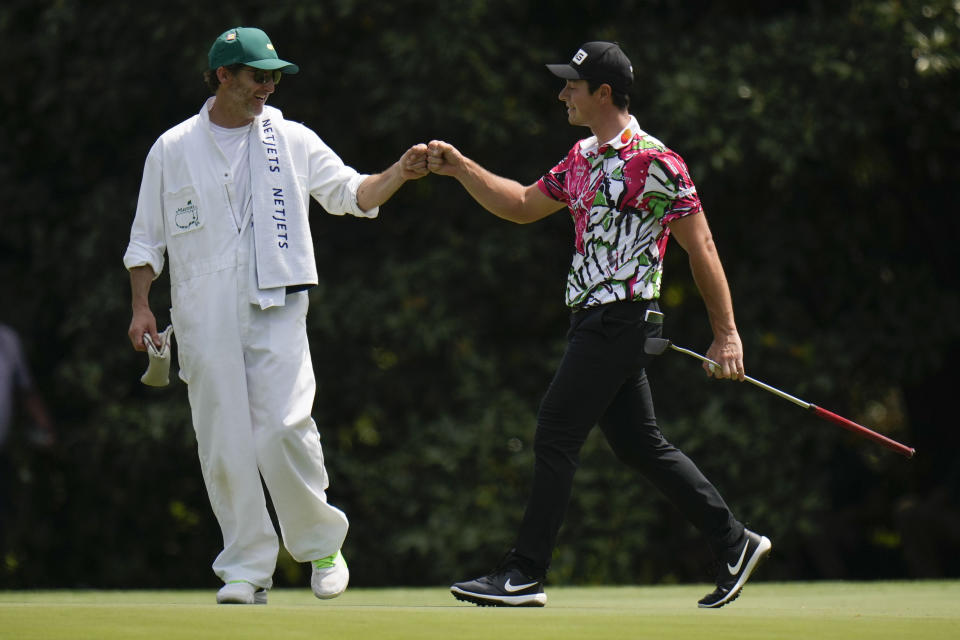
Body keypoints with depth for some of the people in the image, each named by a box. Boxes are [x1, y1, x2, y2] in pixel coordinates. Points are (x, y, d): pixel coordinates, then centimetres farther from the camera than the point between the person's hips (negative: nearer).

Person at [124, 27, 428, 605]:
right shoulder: (173, 150, 8)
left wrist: (400, 173, -16)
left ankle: (321, 542, 5)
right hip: (203, 317, 1)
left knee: (283, 430, -14)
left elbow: (352, 193, 2)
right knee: (224, 442, -1)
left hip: (275, 308, -1)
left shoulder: (292, 141, 9)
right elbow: (147, 239, 11)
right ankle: (248, 568, 7)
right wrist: (141, 306, 0)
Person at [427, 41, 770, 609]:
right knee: (639, 444, 11)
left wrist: (726, 334, -12)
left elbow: (702, 249, -12)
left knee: (556, 436, -9)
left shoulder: (654, 162, -13)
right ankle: (734, 543, 18)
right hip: (596, 323, 9)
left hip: (621, 321, -9)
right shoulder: (582, 159, 14)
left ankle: (526, 574, -6)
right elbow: (522, 206, 26)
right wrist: (460, 168, 14)